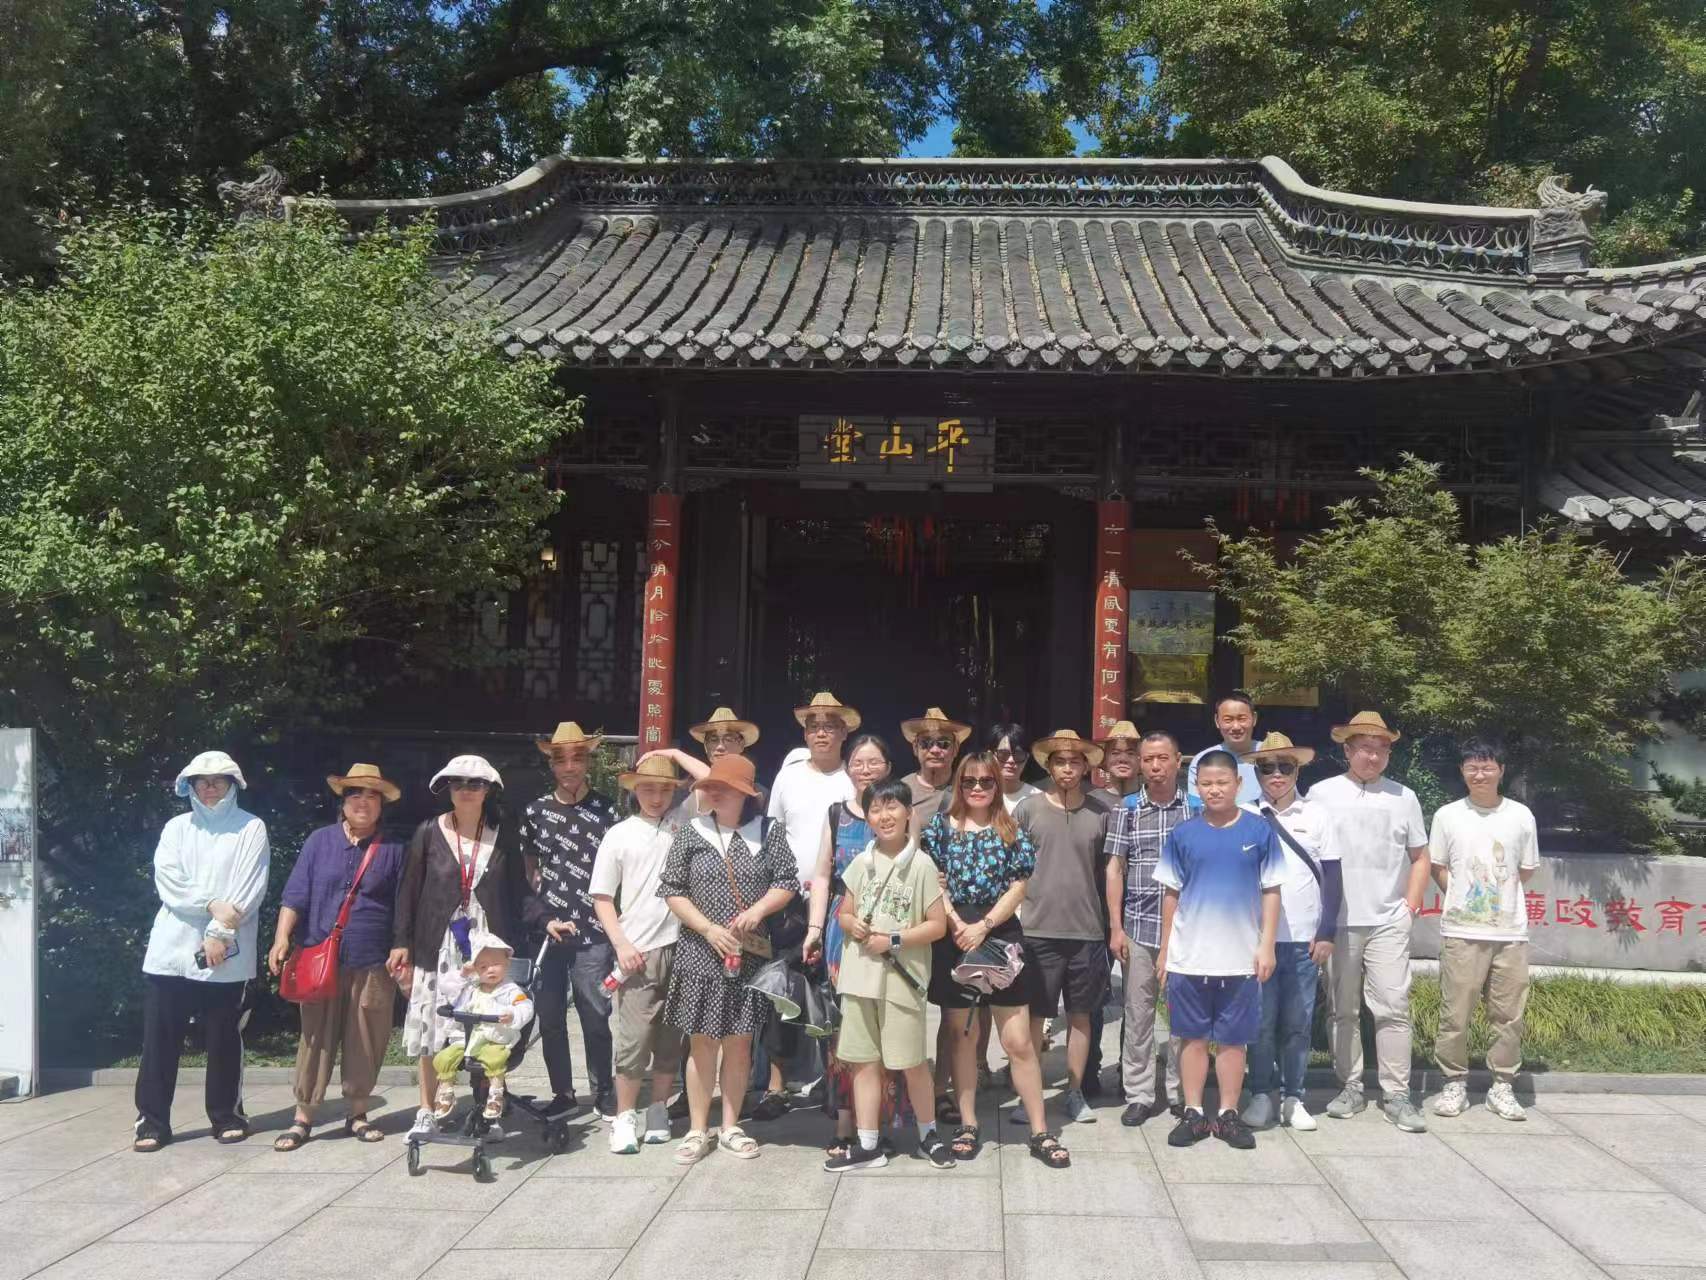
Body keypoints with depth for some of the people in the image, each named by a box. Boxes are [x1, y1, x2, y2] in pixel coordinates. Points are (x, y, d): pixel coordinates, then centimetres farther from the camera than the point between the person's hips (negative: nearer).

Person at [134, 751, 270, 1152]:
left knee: (224, 1039, 4)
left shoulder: (251, 828, 4)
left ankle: (227, 1116, 16)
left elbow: (250, 888, -5)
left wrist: (221, 931, -14)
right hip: (172, 948, 2)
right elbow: (168, 882, -2)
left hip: (226, 953, -2)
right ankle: (152, 1121, 10)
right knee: (159, 1039, 2)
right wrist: (212, 905, -15)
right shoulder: (176, 828, 12)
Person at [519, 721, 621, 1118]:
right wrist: (544, 919, -1)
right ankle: (562, 1093, 21)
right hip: (546, 932, 2)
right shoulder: (535, 812, 7)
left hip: (592, 933, -2)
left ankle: (604, 1093, 16)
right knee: (550, 1019, 8)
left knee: (595, 1018, 3)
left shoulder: (606, 810, 2)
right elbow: (527, 872, 10)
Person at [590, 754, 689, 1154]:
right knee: (634, 1038, -2)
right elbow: (602, 899, 4)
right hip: (638, 952, -2)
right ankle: (625, 1119, 10)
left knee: (670, 1037, 9)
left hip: (680, 947, 2)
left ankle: (658, 1112, 22)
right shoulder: (619, 835, 3)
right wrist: (622, 944, -6)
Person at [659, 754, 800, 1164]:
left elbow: (787, 883, 2)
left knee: (739, 1043, 9)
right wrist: (708, 929, -10)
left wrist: (758, 910, -16)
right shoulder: (690, 834, 1)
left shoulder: (769, 833, 1)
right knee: (702, 1043, 4)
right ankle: (697, 1131, 14)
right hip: (701, 954, 0)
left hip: (750, 956, 0)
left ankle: (731, 1127, 21)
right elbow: (671, 889, 0)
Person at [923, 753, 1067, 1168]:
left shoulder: (1012, 832, 5)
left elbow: (1018, 888, -2)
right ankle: (967, 1125, 20)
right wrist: (957, 925, -14)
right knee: (961, 1035, 9)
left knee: (1019, 1040, -1)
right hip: (954, 941, 1)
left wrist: (983, 926, -13)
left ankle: (1040, 1132, 5)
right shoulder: (941, 825, 5)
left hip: (1002, 939, 0)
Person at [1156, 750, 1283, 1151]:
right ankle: (1193, 1113, 17)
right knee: (1192, 1036, 8)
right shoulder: (1183, 834, 2)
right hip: (1188, 957, 1)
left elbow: (1271, 891, 4)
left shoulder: (1259, 832, 0)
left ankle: (1229, 1114, 19)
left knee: (1232, 1039, 8)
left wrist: (1266, 946, -2)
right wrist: (1165, 950, 7)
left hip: (1241, 959, -1)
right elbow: (1171, 893, 7)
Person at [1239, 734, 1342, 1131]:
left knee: (1298, 1023, 5)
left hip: (1305, 939, 1)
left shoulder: (1316, 815, 5)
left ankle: (1293, 1098, 16)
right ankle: (1262, 1095, 13)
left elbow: (1332, 877, 6)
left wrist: (1327, 933, 0)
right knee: (1261, 1022, 1)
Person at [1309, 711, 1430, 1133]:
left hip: (1388, 922, 1)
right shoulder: (1323, 794, 2)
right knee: (1343, 1010, 7)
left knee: (1393, 1008, -4)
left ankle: (1397, 1095, 3)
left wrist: (1410, 906, 4)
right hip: (1338, 922, 0)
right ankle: (1350, 1088, 18)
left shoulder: (1402, 797, 8)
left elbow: (1419, 857, 14)